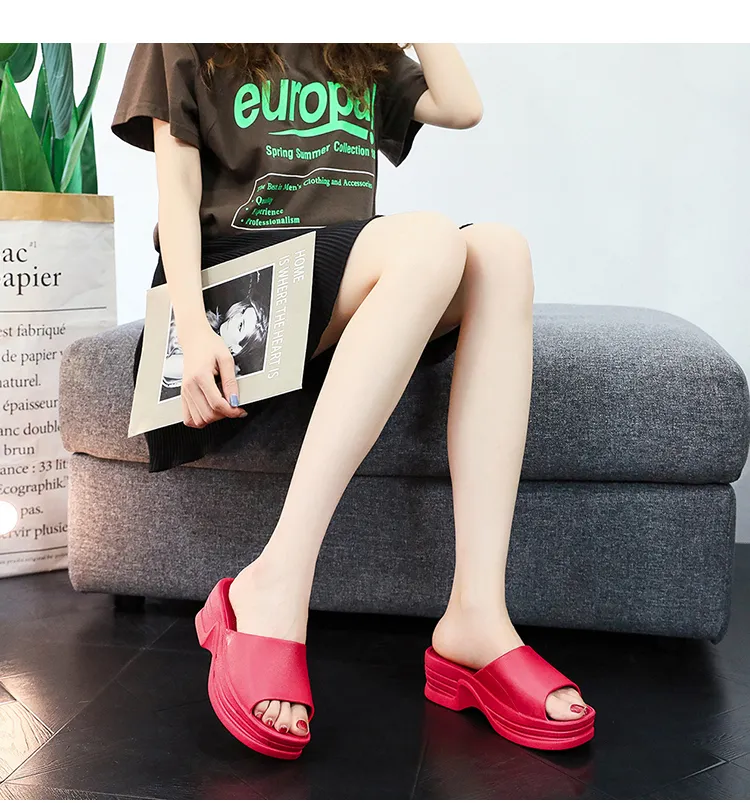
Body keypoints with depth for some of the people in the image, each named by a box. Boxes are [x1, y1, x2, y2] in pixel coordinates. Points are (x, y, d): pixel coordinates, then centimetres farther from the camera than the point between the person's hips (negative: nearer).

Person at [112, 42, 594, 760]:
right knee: (429, 237, -32)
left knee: (499, 249, -25)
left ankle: (477, 616, -36)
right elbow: (177, 186, 0)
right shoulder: (189, 44, 13)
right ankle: (274, 592, -39)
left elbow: (463, 106, 15)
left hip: (350, 286, 5)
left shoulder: (364, 58, 29)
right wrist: (192, 326, -16)